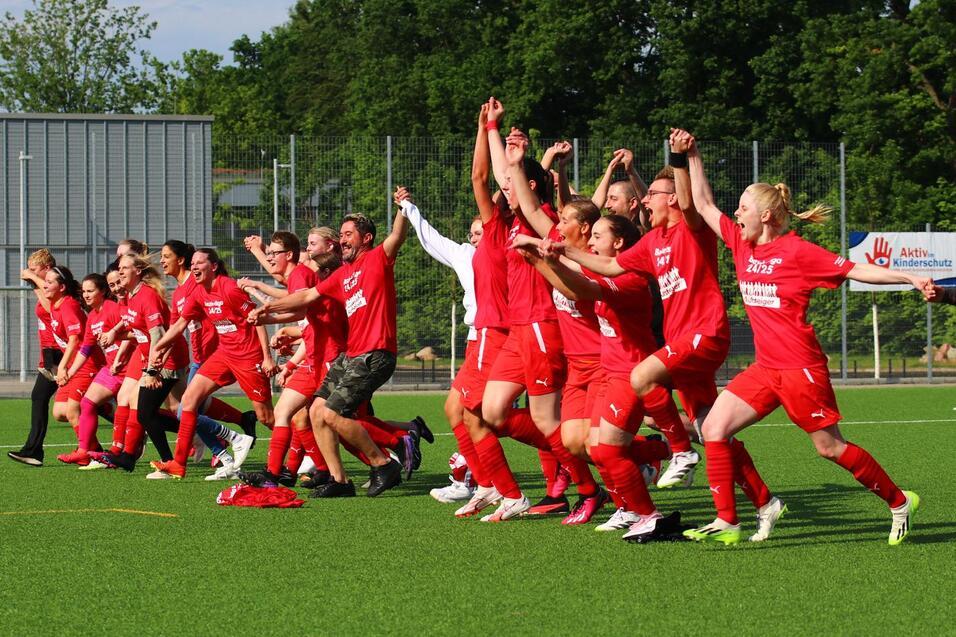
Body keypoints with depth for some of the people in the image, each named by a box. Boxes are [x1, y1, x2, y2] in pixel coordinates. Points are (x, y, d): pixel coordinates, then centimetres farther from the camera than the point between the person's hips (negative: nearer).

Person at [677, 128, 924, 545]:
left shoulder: (797, 252, -10)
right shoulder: (741, 244, 8)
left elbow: (856, 270, -9)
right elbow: (704, 205, 17)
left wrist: (910, 278, -17)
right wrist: (691, 156, 14)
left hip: (801, 367, -7)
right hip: (766, 367, 7)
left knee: (829, 447, 0)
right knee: (714, 428, -5)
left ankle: (900, 502, 18)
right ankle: (726, 522, -3)